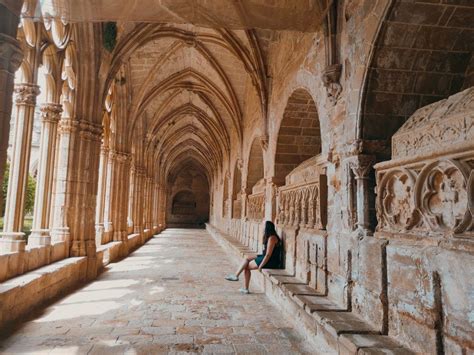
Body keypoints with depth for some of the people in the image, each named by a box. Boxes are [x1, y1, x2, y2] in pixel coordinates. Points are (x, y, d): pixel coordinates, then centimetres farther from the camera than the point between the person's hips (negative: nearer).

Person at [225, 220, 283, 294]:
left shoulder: (272, 238, -20)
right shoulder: (269, 237, 11)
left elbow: (268, 254, -23)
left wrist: (260, 266, -18)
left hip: (271, 262, -9)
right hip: (266, 258, 10)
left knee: (246, 266, -4)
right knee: (247, 259, 5)